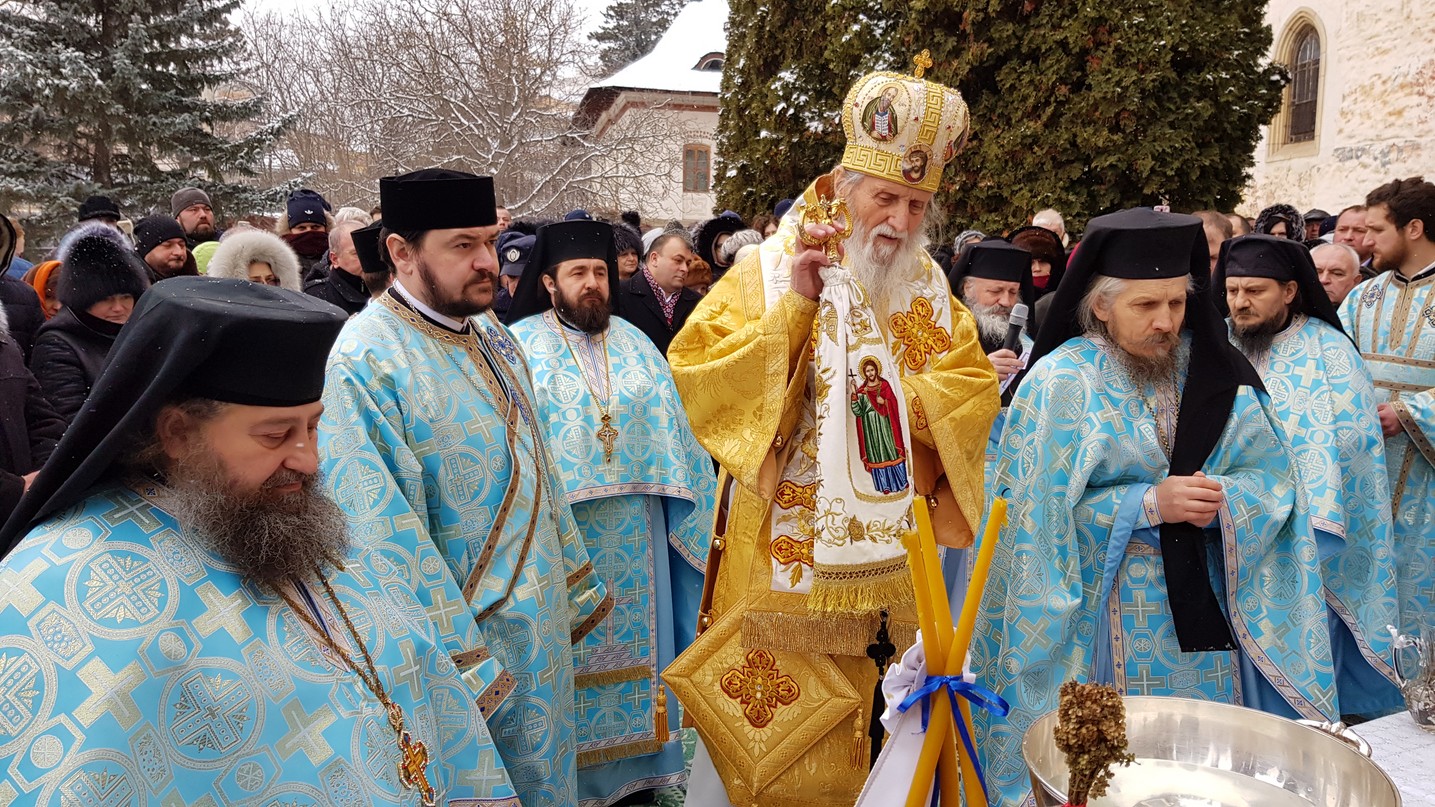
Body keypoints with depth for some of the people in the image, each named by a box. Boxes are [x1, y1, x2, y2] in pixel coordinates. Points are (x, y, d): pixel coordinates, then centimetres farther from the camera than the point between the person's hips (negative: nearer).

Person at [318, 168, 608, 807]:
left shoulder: (491, 337, 5)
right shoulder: (366, 363, -20)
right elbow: (386, 536, -23)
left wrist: (576, 591, 13)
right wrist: (459, 669, -22)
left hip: (540, 622, 7)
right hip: (462, 633, -7)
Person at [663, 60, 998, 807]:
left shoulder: (928, 289, 9)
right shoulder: (768, 273, -3)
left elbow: (976, 391, 1)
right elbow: (695, 372, -13)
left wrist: (897, 391, -14)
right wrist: (795, 305, -17)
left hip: (895, 557, 4)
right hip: (788, 555, -3)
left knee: (886, 730, 12)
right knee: (777, 725, 4)